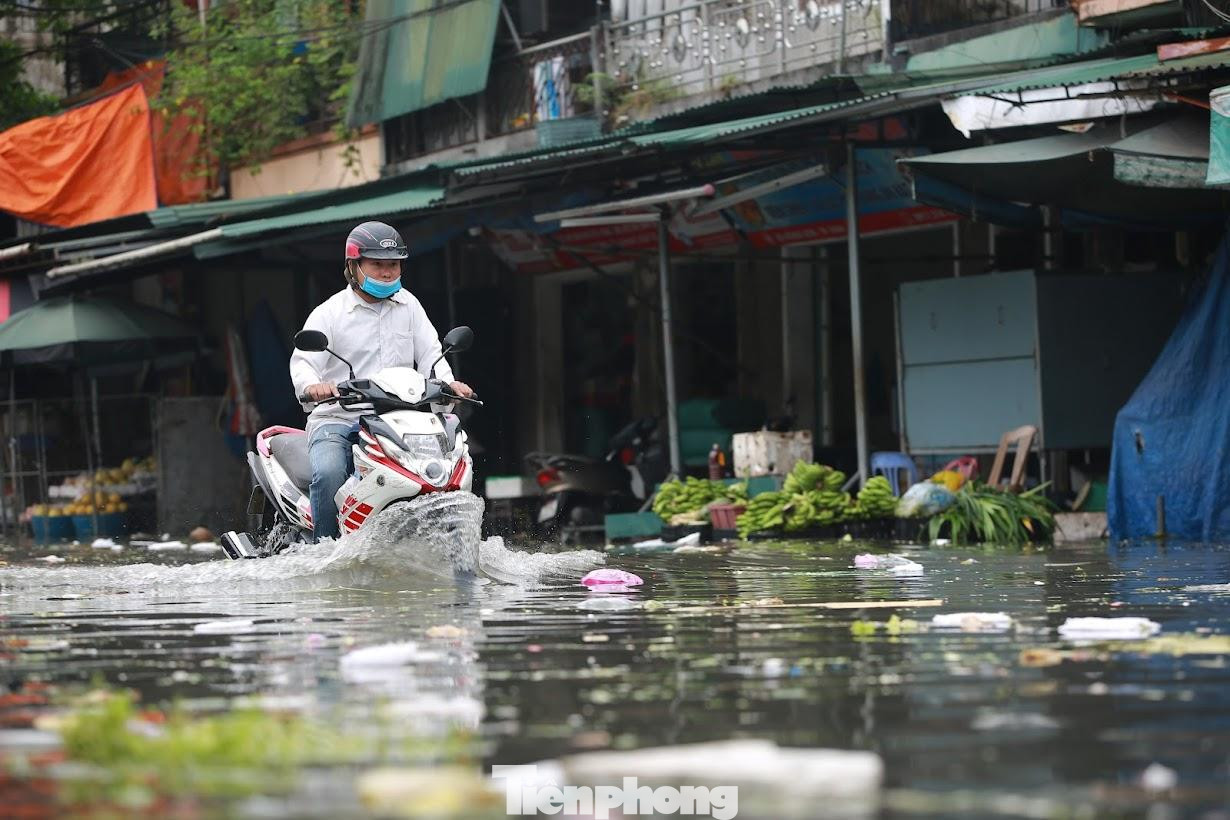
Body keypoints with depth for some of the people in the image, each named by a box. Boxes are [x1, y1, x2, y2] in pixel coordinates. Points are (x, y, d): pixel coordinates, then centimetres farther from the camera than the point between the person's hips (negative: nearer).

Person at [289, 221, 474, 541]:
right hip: (336, 419, -3)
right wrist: (311, 385, -33)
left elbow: (429, 354, 8)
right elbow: (303, 361, -9)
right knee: (328, 473, -32)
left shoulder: (408, 306, 15)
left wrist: (448, 383, -15)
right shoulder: (329, 313, 3)